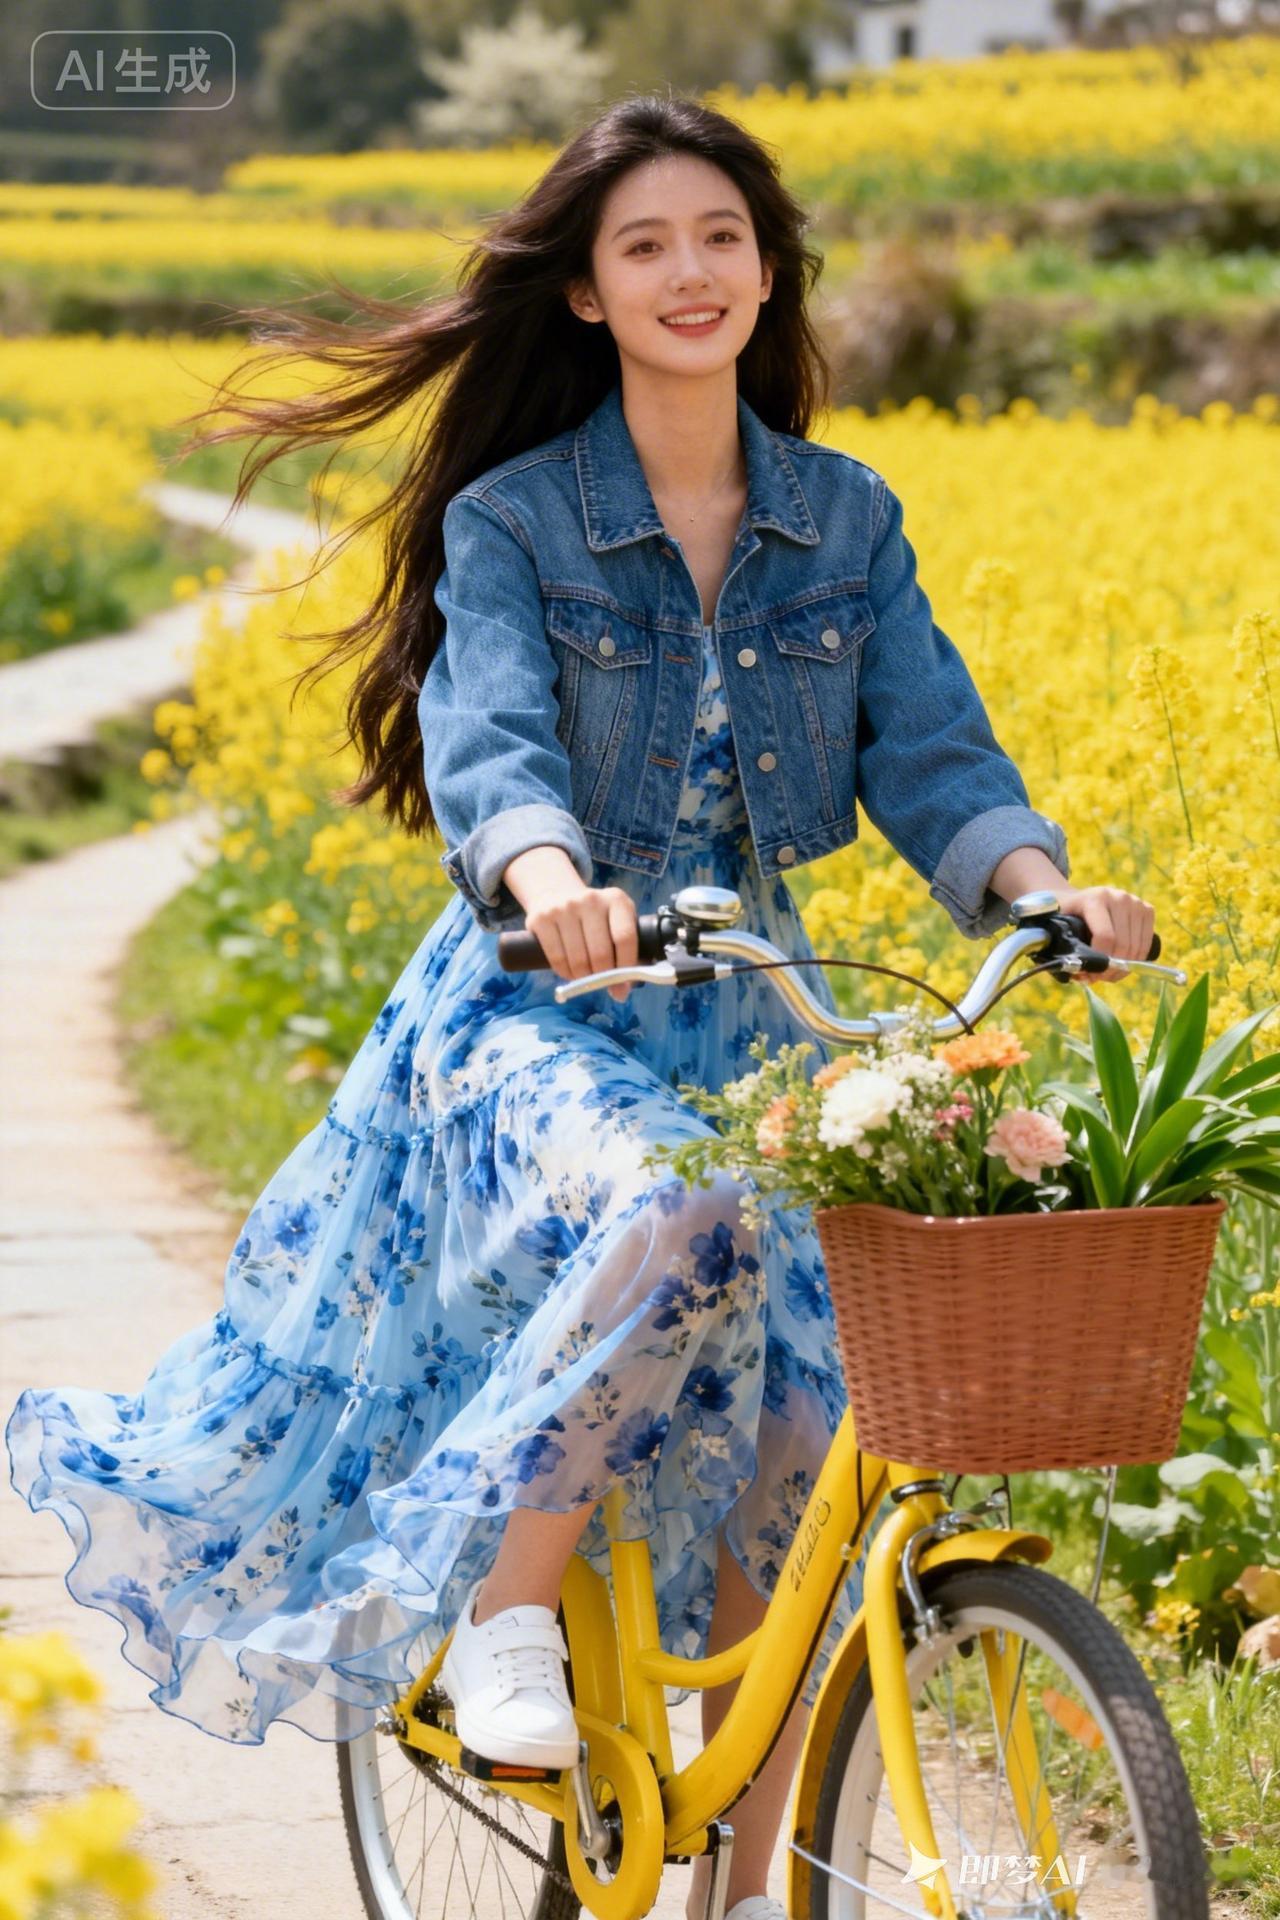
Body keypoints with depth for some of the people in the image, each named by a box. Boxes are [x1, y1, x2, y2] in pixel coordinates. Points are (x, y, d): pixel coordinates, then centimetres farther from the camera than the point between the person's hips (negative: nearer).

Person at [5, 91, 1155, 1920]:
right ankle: (503, 1612, -17)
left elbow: (933, 750, -5)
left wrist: (1042, 882, -27)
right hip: (541, 1010, -4)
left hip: (745, 1012, 4)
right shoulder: (508, 524, -6)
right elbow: (490, 747, -22)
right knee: (680, 1216, -37)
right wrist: (552, 882, -45)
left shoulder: (849, 520, 5)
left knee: (799, 1456, -5)